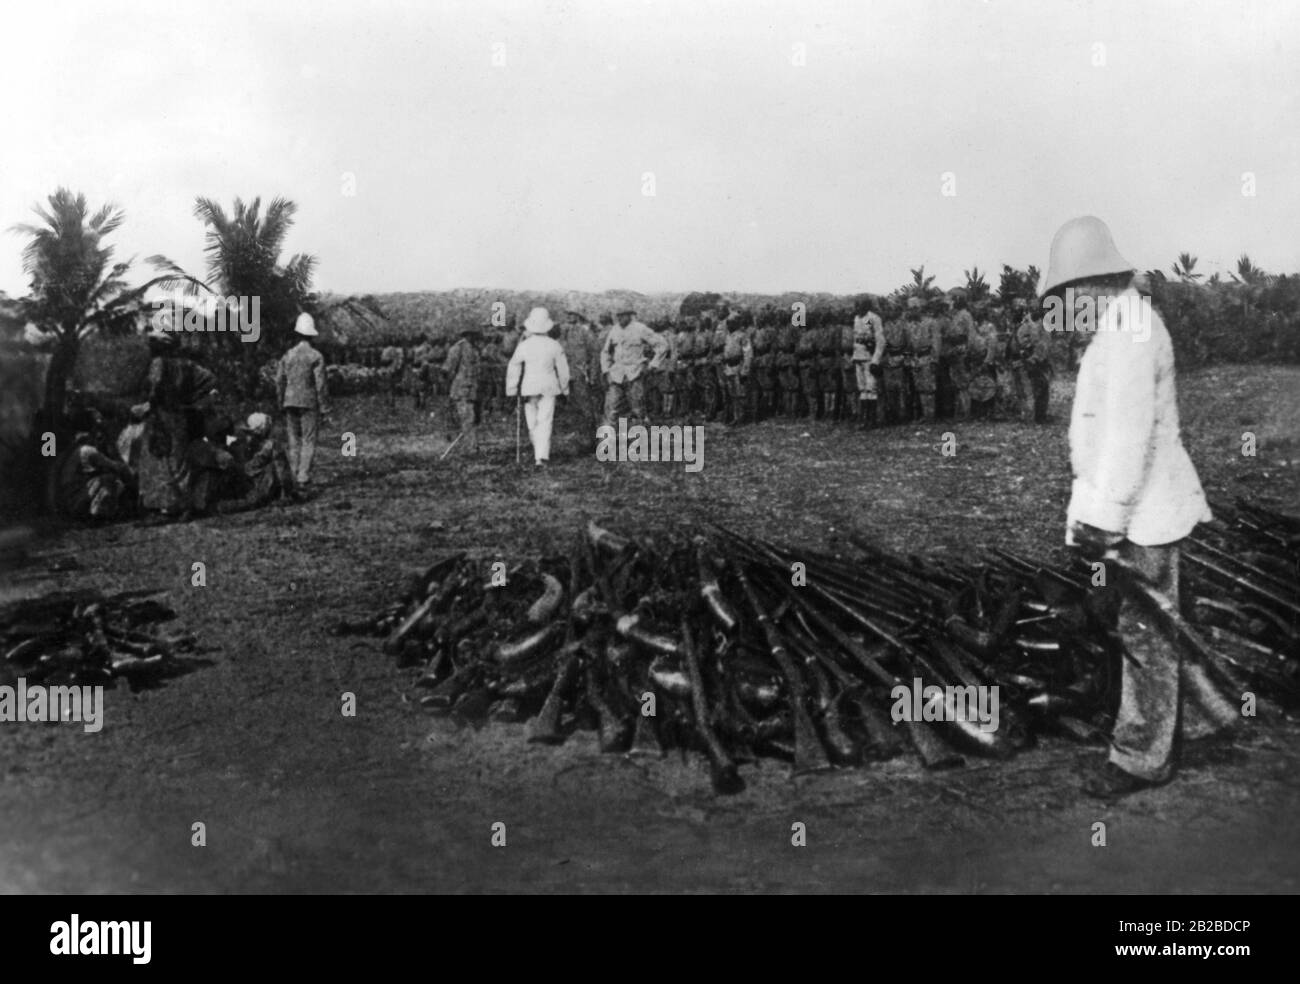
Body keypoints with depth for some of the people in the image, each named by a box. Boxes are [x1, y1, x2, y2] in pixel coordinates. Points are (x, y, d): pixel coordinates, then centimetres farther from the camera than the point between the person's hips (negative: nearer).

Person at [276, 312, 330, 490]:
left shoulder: (288, 355, 5)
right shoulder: (316, 357, -8)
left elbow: (279, 381, 7)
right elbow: (320, 385, -10)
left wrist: (282, 405, 15)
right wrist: (324, 408, -3)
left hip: (290, 402, 4)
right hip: (309, 403, -4)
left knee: (294, 441, 11)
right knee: (308, 441, -1)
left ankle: (295, 478, 12)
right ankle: (303, 478, -8)